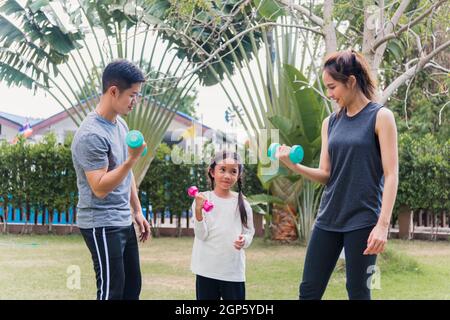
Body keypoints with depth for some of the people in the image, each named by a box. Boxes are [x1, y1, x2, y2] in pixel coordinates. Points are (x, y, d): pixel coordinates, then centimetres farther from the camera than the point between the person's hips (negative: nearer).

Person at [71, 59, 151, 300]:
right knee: (111, 292, -3)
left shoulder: (121, 124, 9)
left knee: (132, 288, 12)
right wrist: (132, 159, -29)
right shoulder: (91, 135, -20)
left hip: (124, 222, 9)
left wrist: (137, 212, 19)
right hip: (102, 225, -9)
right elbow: (100, 188, -22)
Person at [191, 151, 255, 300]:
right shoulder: (203, 199, -6)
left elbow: (249, 232, 8)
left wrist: (244, 240, -14)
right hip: (207, 270, -1)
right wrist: (198, 211, -25)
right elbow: (201, 235, -10)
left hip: (234, 271, 2)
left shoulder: (242, 203, 1)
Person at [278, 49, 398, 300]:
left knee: (358, 292, -1)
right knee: (309, 290, 4)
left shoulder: (380, 116, -5)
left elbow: (391, 175, -10)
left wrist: (383, 224, -18)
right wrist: (294, 166, -9)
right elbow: (325, 174, 10)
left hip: (363, 220, -6)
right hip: (328, 218, 6)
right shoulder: (331, 122, 11)